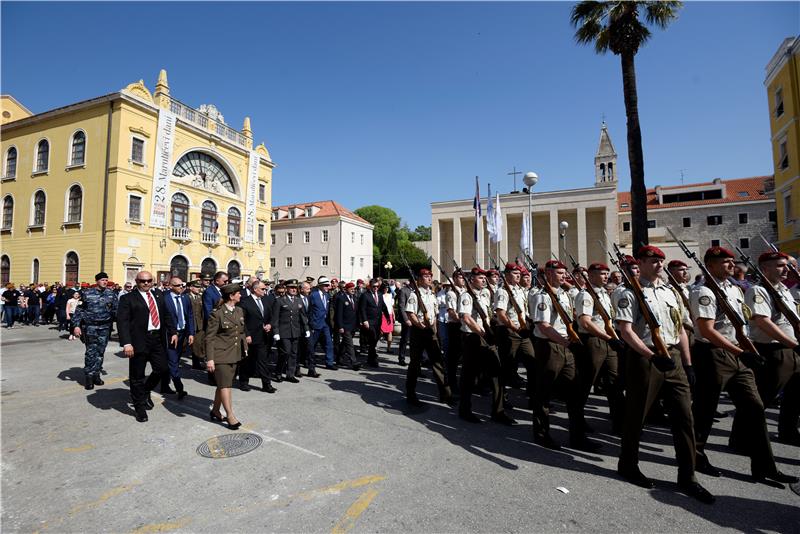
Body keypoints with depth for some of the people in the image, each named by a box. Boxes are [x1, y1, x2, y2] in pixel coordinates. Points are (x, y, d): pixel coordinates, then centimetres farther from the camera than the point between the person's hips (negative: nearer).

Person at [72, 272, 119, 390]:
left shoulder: (111, 294, 5)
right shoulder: (87, 293, 0)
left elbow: (116, 310, 6)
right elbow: (79, 310, 1)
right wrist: (76, 325, -6)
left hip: (105, 327, 2)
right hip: (91, 327, -2)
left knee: (100, 352, 8)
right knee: (91, 352, -1)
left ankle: (96, 374, 21)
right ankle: (89, 376, 11)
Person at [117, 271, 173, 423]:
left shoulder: (158, 295, 12)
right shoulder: (128, 298, -5)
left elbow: (166, 315, 18)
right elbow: (122, 322, -12)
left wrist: (172, 332, 12)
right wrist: (126, 343, -20)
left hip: (157, 339, 5)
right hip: (139, 341, -5)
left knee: (162, 369, 7)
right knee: (137, 376, 7)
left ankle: (146, 390, 36)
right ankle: (140, 407, 23)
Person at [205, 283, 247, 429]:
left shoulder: (239, 311, 7)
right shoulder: (217, 313, -14)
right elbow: (209, 337, -13)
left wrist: (244, 349, 13)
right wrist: (210, 358, -17)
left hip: (234, 354, 7)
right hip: (220, 354, -7)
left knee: (223, 384, 16)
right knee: (225, 384, -4)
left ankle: (215, 411, 31)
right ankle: (230, 416, 5)